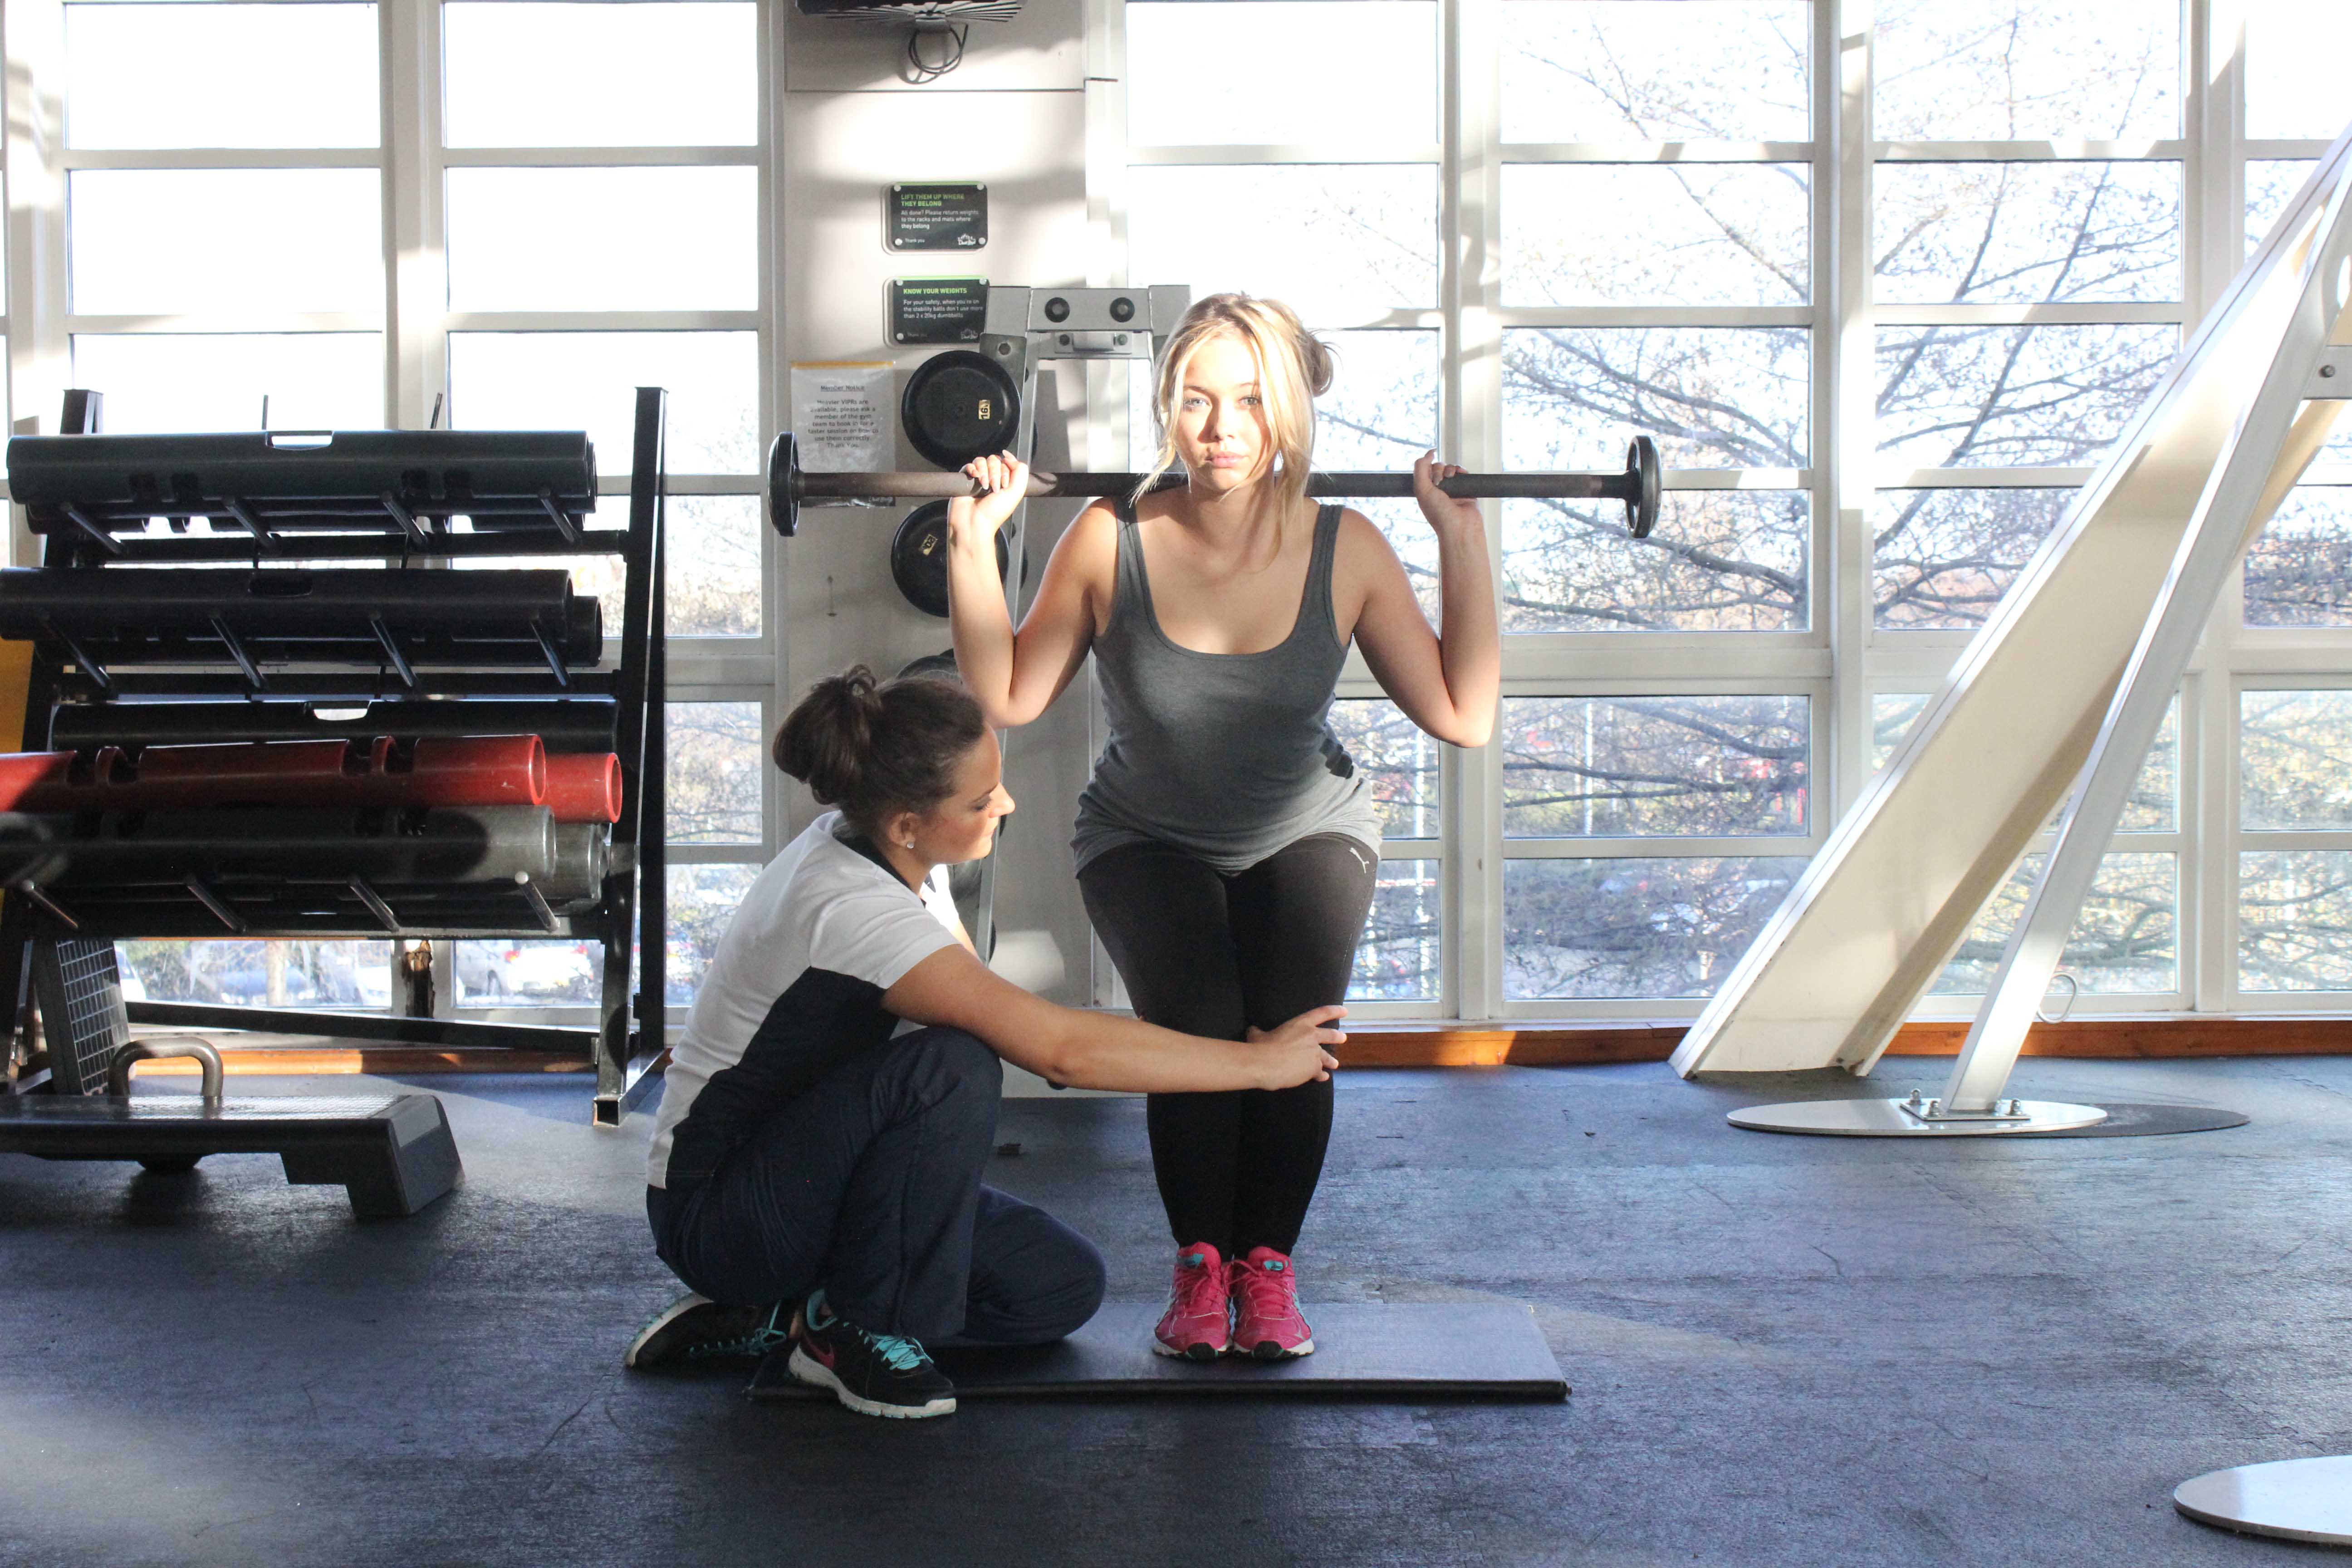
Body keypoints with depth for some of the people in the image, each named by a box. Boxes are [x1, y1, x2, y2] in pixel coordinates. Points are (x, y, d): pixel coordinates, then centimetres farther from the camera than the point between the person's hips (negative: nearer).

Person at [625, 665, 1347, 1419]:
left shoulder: (899, 858, -2)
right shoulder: (849, 906, -30)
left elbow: (1001, 1008, 5)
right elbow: (1063, 1049, -33)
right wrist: (1259, 1062, -25)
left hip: (808, 1177, 9)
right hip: (711, 1210, -9)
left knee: (1066, 1285, -2)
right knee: (953, 1067, -33)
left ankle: (780, 1315, 5)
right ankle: (852, 1328, -14)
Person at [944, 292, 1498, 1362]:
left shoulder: (1345, 550, -17)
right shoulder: (1110, 542, -20)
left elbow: (1462, 717, -16)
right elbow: (1008, 701, -11)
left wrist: (1464, 542, -20)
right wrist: (973, 545, -20)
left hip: (1306, 834, 1)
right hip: (1148, 843, 0)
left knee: (1295, 1032, -24)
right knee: (1194, 1024, -25)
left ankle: (1268, 1268, -2)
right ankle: (1199, 1267, -3)